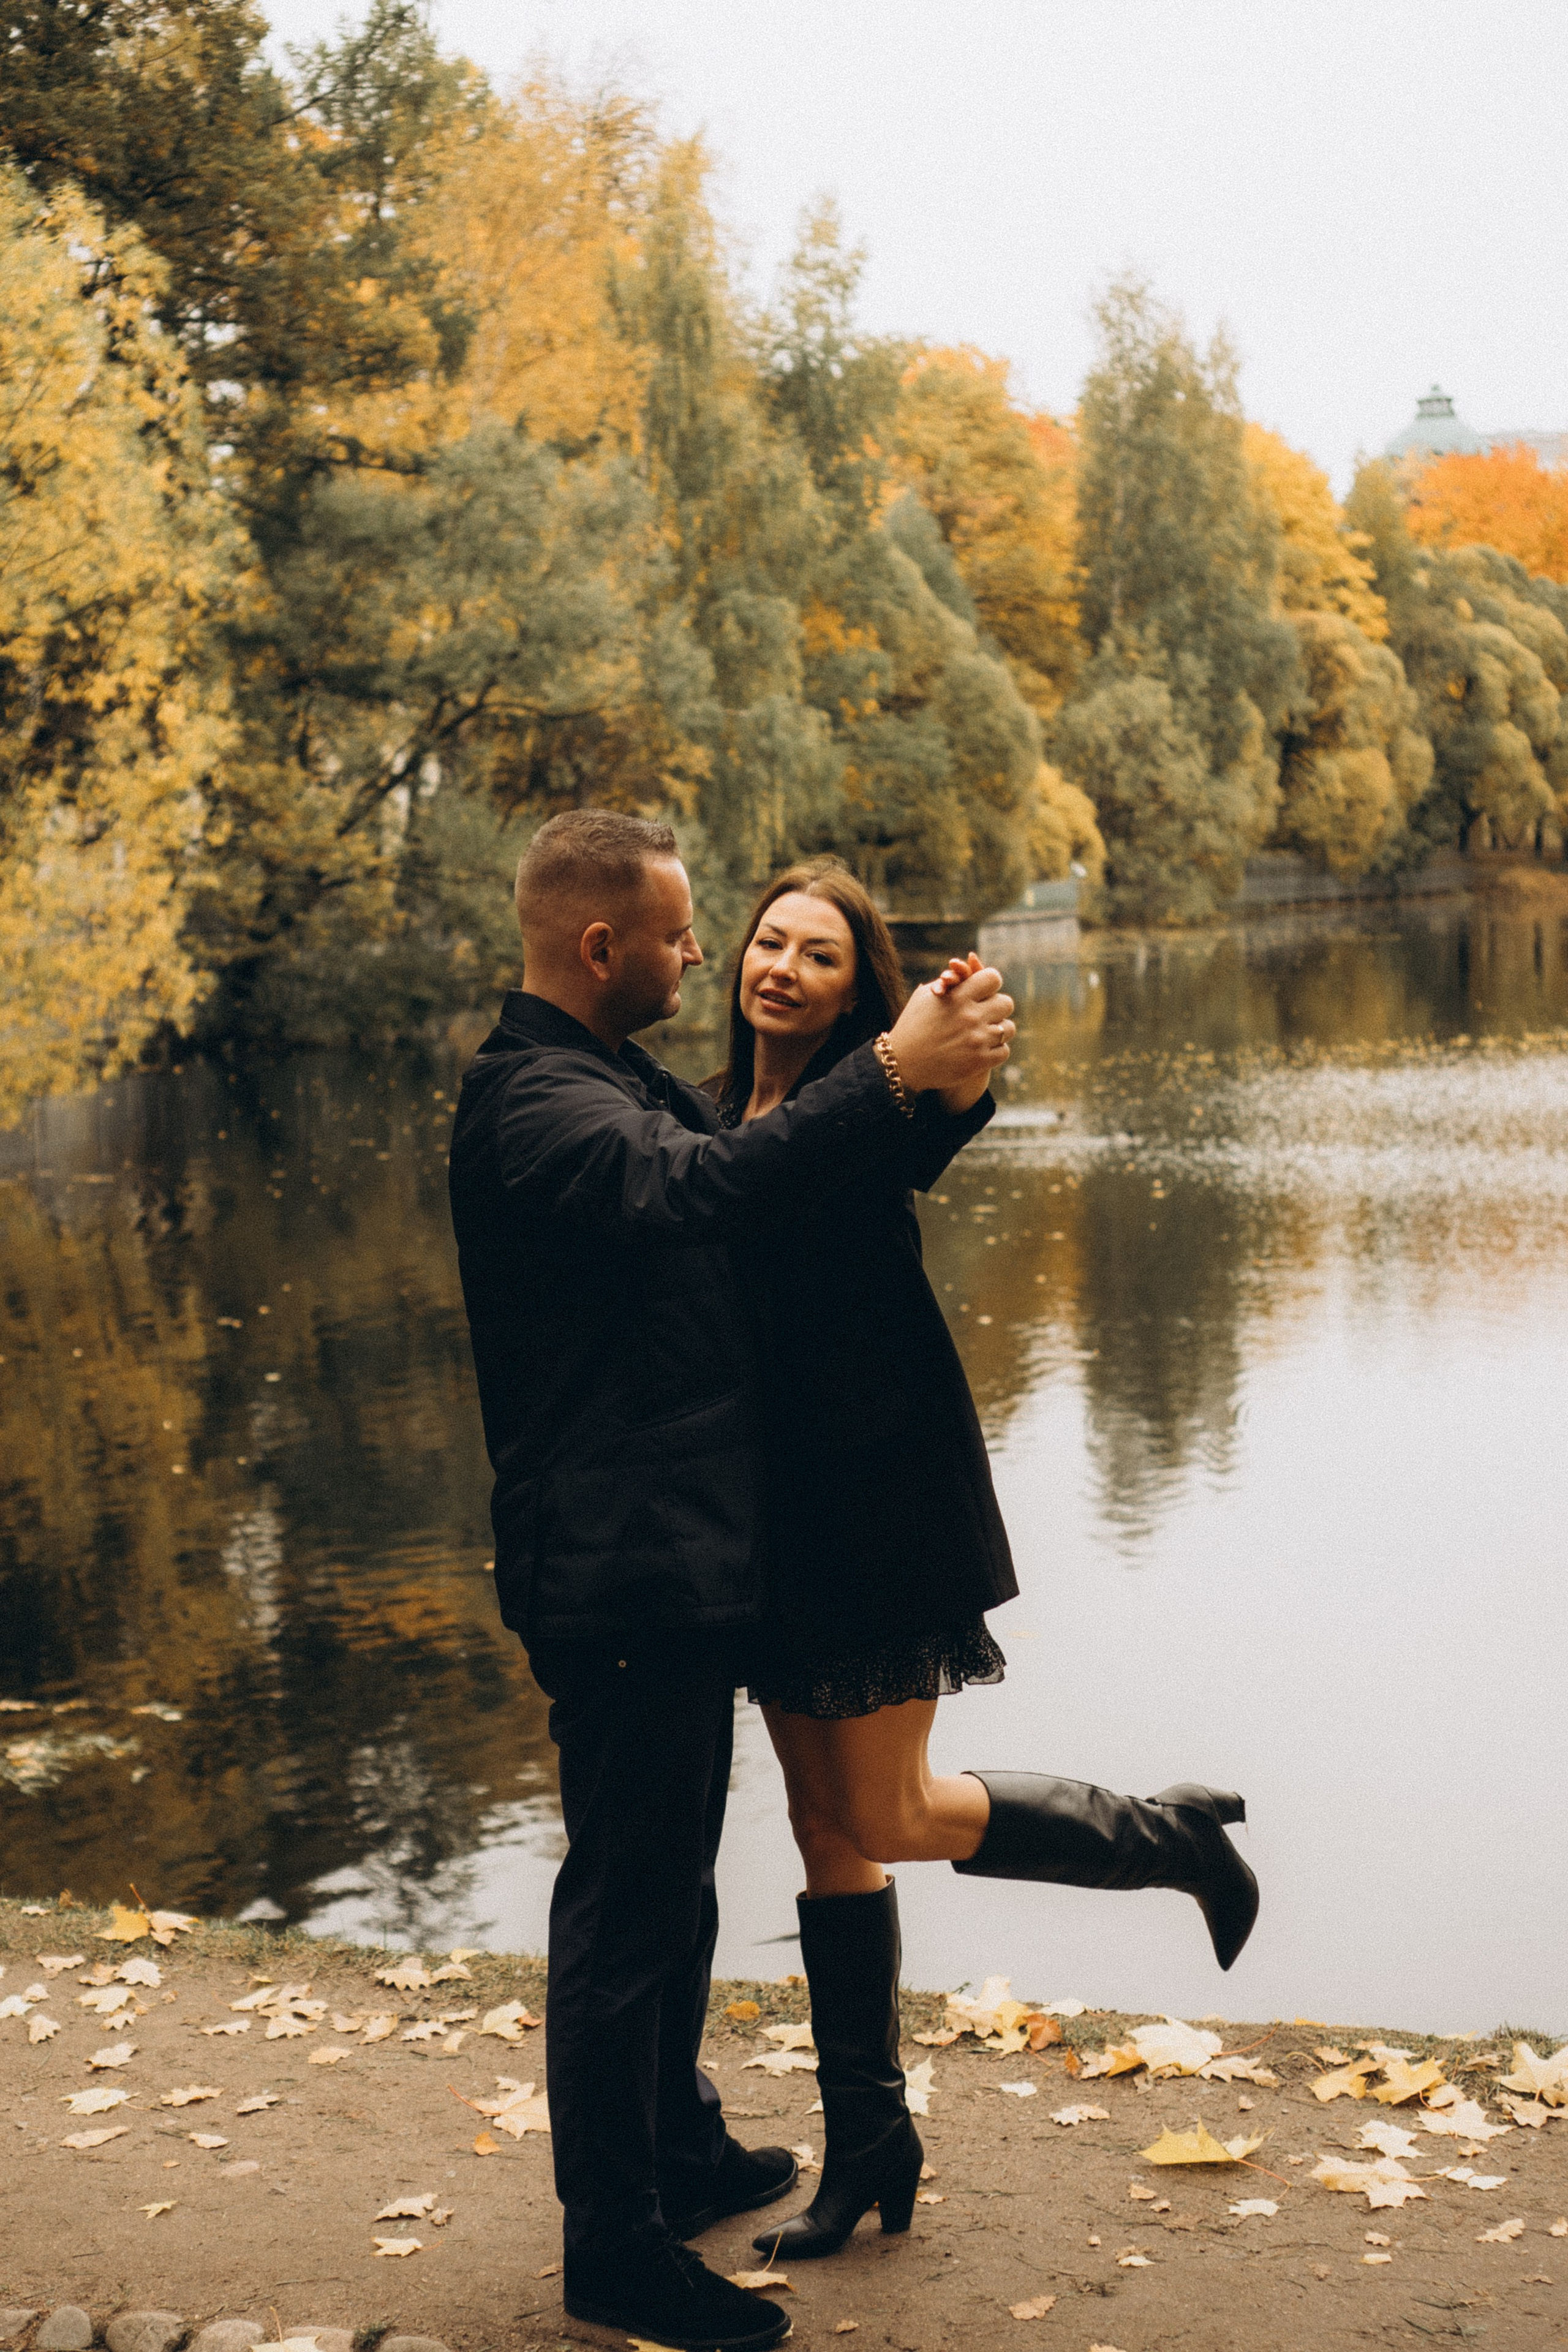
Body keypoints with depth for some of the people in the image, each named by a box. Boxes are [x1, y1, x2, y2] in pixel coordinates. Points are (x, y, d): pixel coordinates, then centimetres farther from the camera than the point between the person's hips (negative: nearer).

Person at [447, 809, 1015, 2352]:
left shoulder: (615, 1080, 15)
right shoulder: (531, 1105, -21)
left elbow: (736, 1173, 16)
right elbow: (706, 1186, -39)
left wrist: (926, 1091, 3)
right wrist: (893, 1071, -40)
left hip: (677, 1562, 11)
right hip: (616, 1574, -11)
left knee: (671, 1877, 23)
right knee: (625, 1902, -1)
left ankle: (675, 2151, 39)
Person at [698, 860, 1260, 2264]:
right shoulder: (726, 1113, 9)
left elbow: (943, 1111, -36)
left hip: (877, 1498, -7)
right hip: (775, 1505, 7)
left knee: (883, 1817, -3)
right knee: (825, 1822, 13)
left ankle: (1173, 1839, 19)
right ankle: (869, 2146, 25)